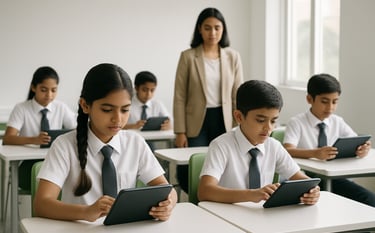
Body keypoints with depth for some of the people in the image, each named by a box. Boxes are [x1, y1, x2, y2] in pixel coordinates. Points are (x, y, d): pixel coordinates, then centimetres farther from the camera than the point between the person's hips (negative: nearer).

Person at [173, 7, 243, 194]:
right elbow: (180, 97, -3)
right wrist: (180, 132, -7)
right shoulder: (188, 56, -3)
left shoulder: (233, 57, 5)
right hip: (197, 122, -2)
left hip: (224, 121, 2)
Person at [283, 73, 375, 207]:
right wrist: (314, 153, -41)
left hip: (332, 177, 4)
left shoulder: (338, 122, 10)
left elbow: (356, 142, 4)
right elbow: (287, 151, -21)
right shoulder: (297, 123, -6)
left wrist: (362, 148, -22)